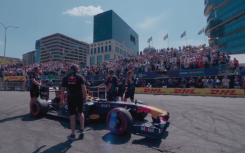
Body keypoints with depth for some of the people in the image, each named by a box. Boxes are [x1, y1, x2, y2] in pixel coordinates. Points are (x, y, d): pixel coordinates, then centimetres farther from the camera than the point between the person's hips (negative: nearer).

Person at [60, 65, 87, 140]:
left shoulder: (65, 78, 4)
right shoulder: (80, 77, -3)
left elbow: (62, 90, 4)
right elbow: (83, 88, -12)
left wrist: (62, 100, 10)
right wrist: (85, 97, -4)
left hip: (70, 98, 1)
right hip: (79, 97, 0)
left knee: (72, 115, 7)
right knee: (80, 112, 21)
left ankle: (73, 134, 15)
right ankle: (82, 129, 20)